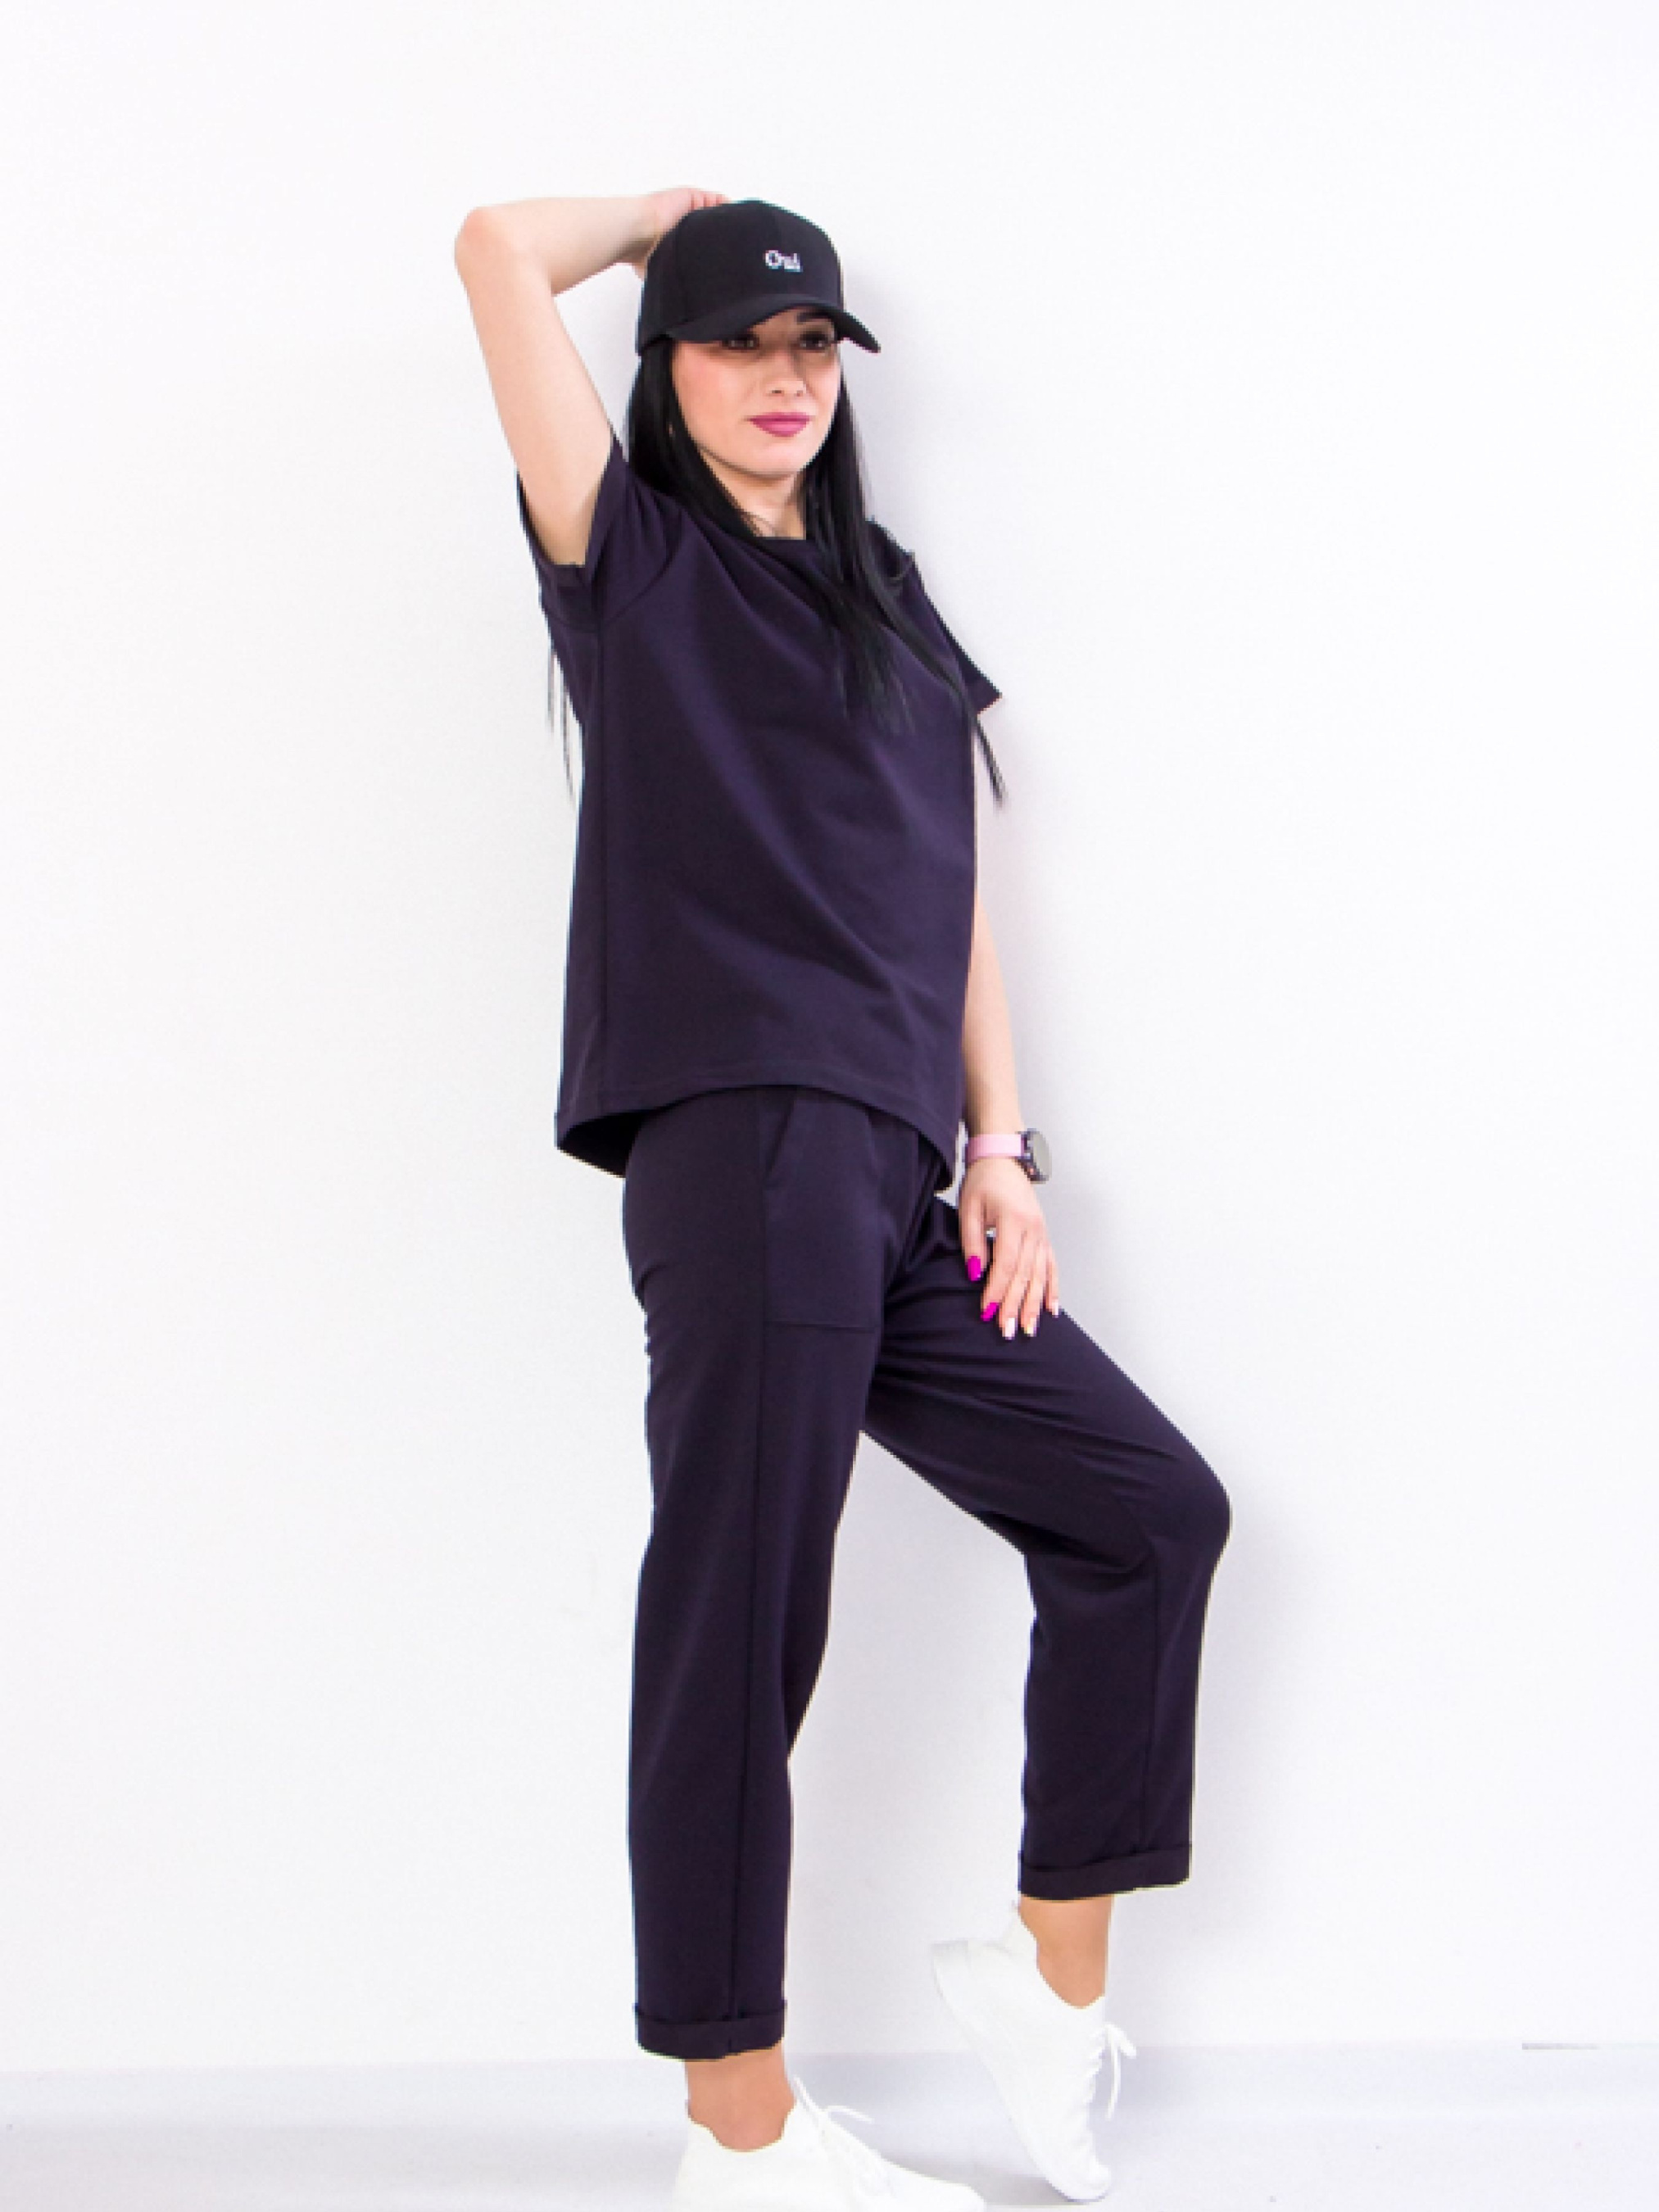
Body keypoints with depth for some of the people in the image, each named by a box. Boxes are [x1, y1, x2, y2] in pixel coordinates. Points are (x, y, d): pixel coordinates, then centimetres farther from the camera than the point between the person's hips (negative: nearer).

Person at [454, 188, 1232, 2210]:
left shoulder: (887, 602, 23)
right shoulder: (634, 562, 6)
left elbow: (949, 892, 18)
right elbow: (500, 251, -4)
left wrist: (1000, 1150, 9)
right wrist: (670, 211, 15)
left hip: (895, 1187, 7)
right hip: (743, 1151, -7)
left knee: (1148, 1510, 10)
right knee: (737, 1627, -7)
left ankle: (1051, 1968, 19)